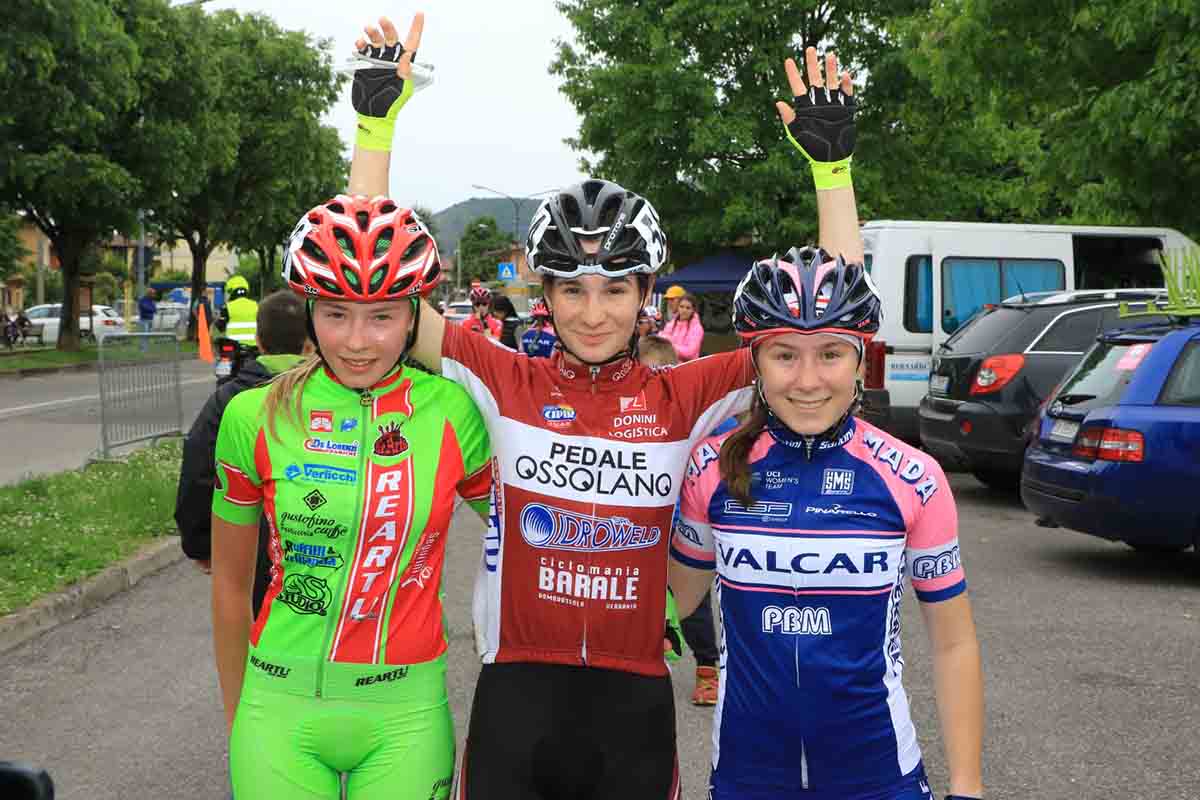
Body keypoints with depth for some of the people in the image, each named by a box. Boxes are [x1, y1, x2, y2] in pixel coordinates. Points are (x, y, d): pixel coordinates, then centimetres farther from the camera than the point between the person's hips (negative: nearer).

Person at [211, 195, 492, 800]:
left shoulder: (452, 411, -6)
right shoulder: (256, 417, -4)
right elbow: (230, 583, 7)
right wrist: (235, 718, 13)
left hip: (404, 717, 0)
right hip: (280, 707, 0)